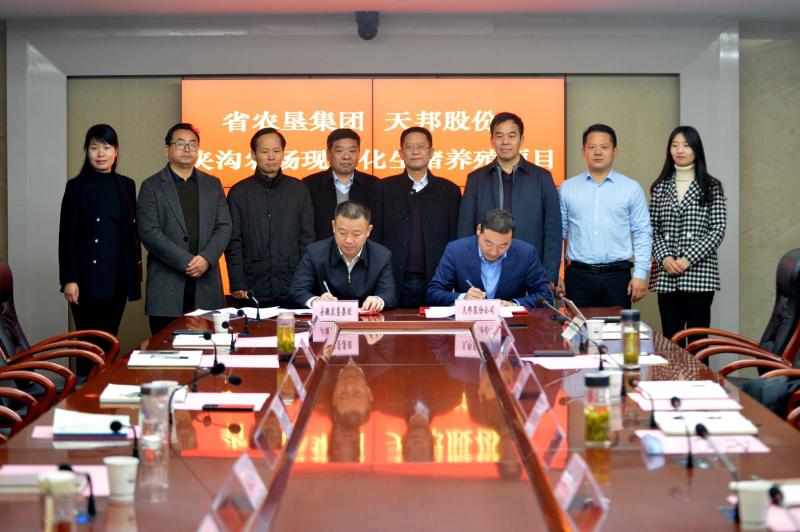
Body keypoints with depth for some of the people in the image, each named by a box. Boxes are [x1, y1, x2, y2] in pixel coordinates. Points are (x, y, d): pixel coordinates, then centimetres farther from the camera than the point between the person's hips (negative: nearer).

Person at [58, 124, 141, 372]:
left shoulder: (126, 186, 11)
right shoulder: (76, 187, -1)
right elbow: (67, 236, -4)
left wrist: (135, 275, 8)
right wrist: (69, 279, -11)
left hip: (118, 278, 4)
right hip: (89, 279, -4)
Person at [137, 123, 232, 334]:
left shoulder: (213, 185, 16)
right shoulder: (152, 187, 4)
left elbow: (224, 227, 8)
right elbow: (149, 232, -6)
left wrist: (206, 258, -10)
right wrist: (186, 261, -13)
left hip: (206, 287, 3)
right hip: (166, 287, -3)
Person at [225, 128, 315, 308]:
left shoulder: (299, 190, 8)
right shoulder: (239, 192, 5)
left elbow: (307, 239, 8)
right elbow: (233, 243, 3)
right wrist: (237, 285, -5)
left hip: (293, 289, 1)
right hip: (253, 290, -1)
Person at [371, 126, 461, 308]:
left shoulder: (449, 190, 8)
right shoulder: (384, 188, 7)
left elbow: (455, 239, 7)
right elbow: (375, 236, 5)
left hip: (435, 282, 0)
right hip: (395, 284, 0)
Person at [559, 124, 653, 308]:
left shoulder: (632, 189, 4)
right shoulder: (567, 189, 8)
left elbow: (642, 234, 3)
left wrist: (640, 274, -4)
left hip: (617, 274, -1)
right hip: (578, 276, 1)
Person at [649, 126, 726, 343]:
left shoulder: (711, 187, 3)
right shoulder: (660, 188, 11)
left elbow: (718, 230, -3)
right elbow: (652, 229, 9)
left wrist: (689, 259, -12)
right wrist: (664, 258, -8)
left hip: (699, 275, -3)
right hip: (666, 276, 3)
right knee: (670, 340, 4)